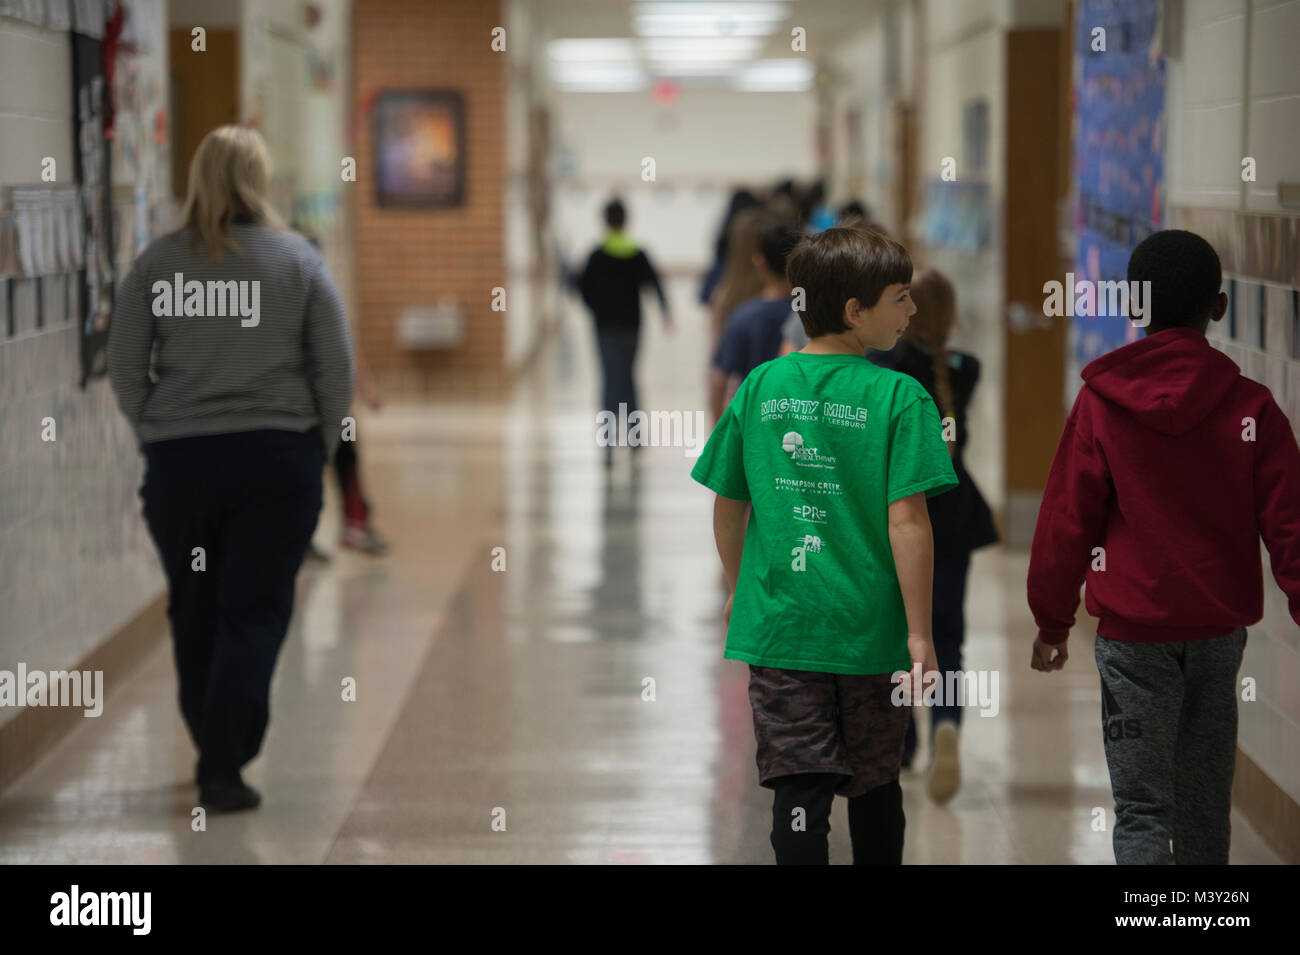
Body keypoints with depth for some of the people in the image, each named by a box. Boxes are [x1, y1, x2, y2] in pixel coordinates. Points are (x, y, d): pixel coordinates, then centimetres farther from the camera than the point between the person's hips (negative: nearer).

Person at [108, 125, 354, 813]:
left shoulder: (156, 263, 0)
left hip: (179, 460, 1)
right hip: (279, 458, -1)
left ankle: (215, 752, 24)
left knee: (194, 612, 14)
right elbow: (336, 365, -1)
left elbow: (124, 368, 2)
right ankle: (223, 769, -5)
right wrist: (323, 445, 9)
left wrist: (153, 434, 13)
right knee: (256, 612, 1)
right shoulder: (298, 260, -1)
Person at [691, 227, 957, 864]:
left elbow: (727, 506, 7)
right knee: (874, 788, 17)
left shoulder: (759, 387, 0)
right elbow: (906, 520, -16)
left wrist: (737, 589, 23)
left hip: (779, 623, 2)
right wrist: (920, 633, -11)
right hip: (872, 628, -2)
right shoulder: (898, 397, -11)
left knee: (799, 791, 2)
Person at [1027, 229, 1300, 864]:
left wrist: (1052, 621, 6)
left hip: (1133, 630, -2)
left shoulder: (1100, 404, -6)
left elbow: (1067, 521, -3)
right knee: (1204, 802, 16)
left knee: (1141, 809, -1)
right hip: (1221, 625, 2)